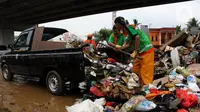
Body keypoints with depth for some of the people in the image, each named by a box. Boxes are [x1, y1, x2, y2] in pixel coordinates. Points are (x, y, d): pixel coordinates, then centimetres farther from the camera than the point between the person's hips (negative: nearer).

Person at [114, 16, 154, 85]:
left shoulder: (128, 27, -12)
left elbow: (137, 37, -26)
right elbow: (130, 44, 19)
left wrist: (135, 52, -23)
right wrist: (120, 48, 19)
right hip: (141, 52, 9)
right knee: (135, 70, 14)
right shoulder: (126, 31, 14)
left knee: (145, 73, -5)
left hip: (146, 51, -9)